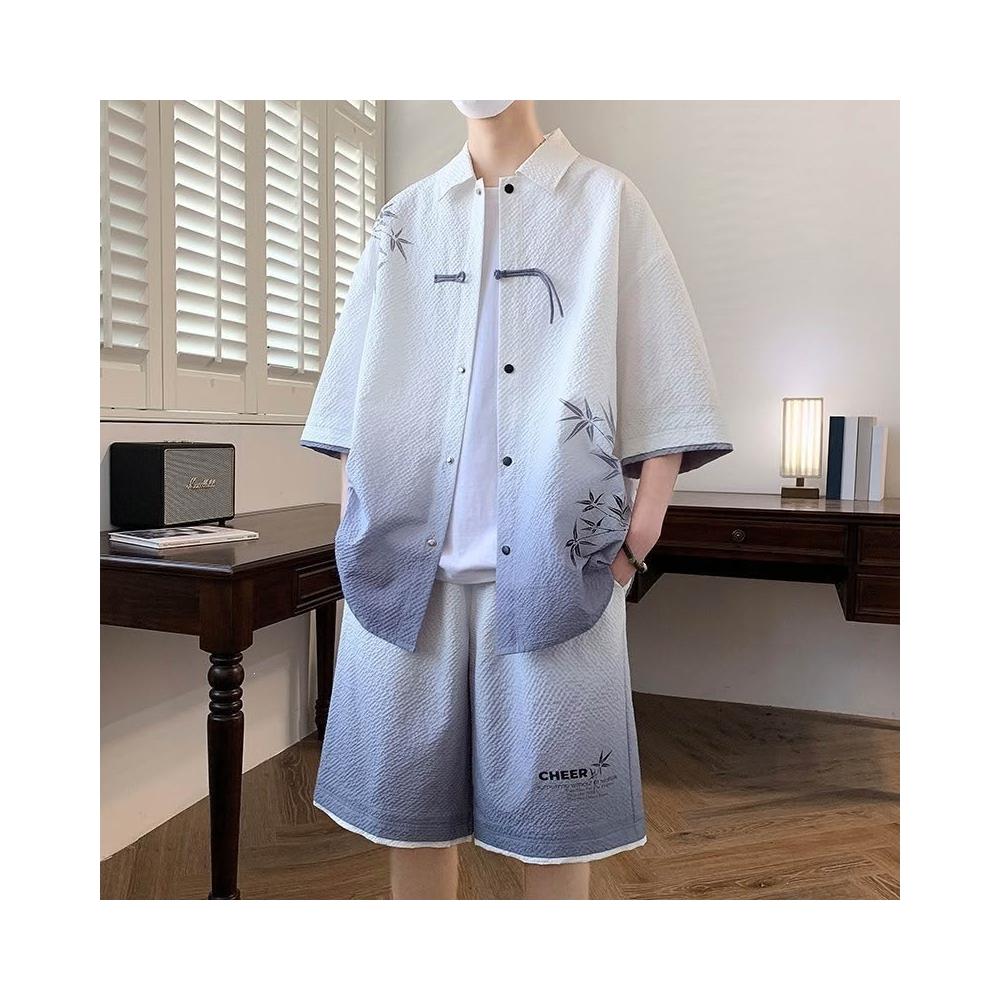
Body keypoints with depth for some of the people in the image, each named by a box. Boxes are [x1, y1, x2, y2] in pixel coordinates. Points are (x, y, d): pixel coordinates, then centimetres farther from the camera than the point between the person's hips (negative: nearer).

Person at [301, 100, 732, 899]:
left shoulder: (607, 201, 9)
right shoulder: (406, 216, 17)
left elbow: (660, 370, 1)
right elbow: (367, 371, 14)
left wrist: (646, 518, -7)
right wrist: (355, 515, 7)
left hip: (552, 554, -2)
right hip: (411, 548, 3)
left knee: (550, 793, 5)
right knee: (410, 786, 8)